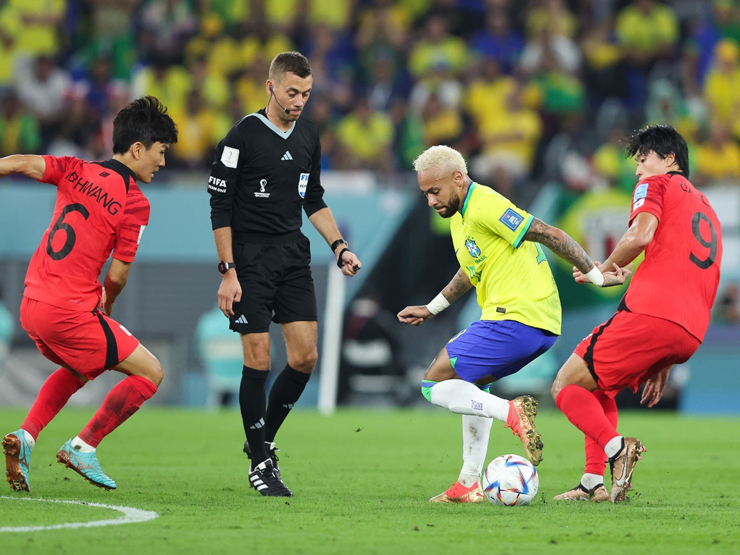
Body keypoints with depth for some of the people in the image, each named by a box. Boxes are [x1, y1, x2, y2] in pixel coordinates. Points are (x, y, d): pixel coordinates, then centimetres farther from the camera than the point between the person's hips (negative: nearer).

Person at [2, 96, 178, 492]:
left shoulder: (75, 171, 8)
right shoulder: (135, 204, -9)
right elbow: (116, 275, -8)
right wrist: (106, 307, 13)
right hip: (71, 311, -7)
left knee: (84, 367, 32)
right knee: (149, 373, 4)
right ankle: (83, 448, 2)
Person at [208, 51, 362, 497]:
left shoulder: (308, 135, 9)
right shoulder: (243, 137, -10)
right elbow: (221, 207, -9)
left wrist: (340, 247, 8)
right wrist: (228, 272, -13)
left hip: (294, 259, 6)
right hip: (250, 260, -6)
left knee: (305, 358, -2)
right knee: (259, 361, -7)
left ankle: (264, 440, 18)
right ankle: (259, 464, 4)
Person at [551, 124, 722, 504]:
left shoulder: (657, 185, 7)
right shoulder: (706, 210, 31)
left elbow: (641, 234, -15)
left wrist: (604, 270, 4)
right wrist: (663, 366, 29)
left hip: (648, 314, -8)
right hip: (690, 334, 8)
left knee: (566, 386, 0)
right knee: (599, 387, 25)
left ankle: (615, 447, -24)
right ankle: (593, 482, 12)